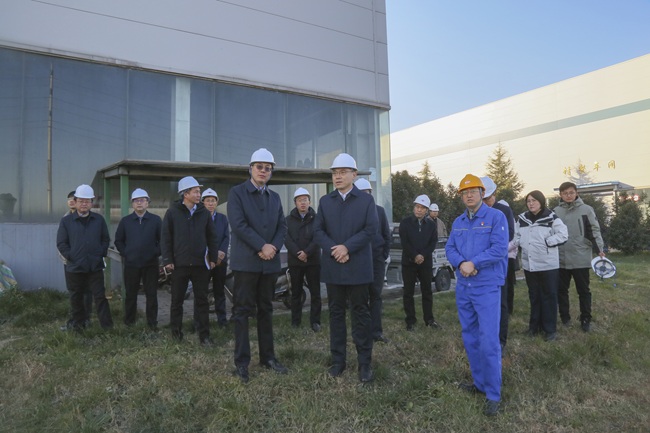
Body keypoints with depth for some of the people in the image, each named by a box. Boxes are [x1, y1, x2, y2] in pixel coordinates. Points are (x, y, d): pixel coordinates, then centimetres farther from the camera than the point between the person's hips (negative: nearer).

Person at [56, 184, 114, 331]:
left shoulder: (99, 219, 4)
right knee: (76, 298, 12)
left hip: (95, 266, 0)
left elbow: (105, 239, 10)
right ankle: (78, 324, 26)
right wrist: (70, 257, -8)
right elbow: (61, 243, 0)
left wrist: (101, 254, -1)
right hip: (74, 267, 0)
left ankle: (107, 325, 7)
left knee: (100, 296, 2)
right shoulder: (66, 221, 0)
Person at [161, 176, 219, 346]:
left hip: (200, 264, 2)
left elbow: (212, 236, 9)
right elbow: (166, 237, -1)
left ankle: (204, 334, 11)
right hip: (179, 264, -1)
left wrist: (213, 258, 6)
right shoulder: (173, 212, -1)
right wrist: (167, 260, -5)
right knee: (177, 300, 10)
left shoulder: (204, 212, 5)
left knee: (202, 300, 4)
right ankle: (176, 330, 26)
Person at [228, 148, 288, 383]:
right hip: (246, 261, -5)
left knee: (266, 310, 11)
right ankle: (241, 361, 9)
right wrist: (262, 246, -17)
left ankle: (268, 356, 20)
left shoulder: (275, 197, 15)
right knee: (243, 311, 0)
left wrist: (274, 247, -10)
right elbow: (238, 224, -13)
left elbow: (282, 226, 9)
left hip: (270, 262, 5)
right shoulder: (237, 192, -1)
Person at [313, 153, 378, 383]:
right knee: (336, 313, 9)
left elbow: (371, 229, -8)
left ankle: (364, 362, 12)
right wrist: (333, 250, -13)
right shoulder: (325, 201, 11)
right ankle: (338, 360, 19)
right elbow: (317, 230, 3)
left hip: (358, 267, -3)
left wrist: (347, 247, -17)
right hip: (333, 267, 3)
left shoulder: (366, 200, 3)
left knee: (360, 314, 4)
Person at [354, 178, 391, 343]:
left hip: (377, 259, 3)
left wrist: (385, 254, 5)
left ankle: (376, 331, 12)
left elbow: (386, 234, 12)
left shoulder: (379, 210, 9)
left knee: (376, 295, 5)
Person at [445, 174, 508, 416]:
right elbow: (450, 249, 6)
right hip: (463, 287, 6)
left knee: (489, 341, -8)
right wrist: (461, 264, -13)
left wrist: (473, 263, -18)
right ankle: (480, 383, 28)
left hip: (487, 288, -6)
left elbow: (499, 249, -16)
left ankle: (493, 395, 4)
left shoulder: (496, 217, -6)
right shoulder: (458, 222, 12)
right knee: (470, 338, 13)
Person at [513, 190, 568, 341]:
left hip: (548, 264, -4)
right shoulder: (522, 218, 8)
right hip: (529, 264, 5)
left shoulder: (551, 217, -7)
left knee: (549, 296, 3)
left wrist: (546, 242, -16)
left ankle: (550, 328, 14)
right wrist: (522, 243, -4)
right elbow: (517, 236, 15)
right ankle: (535, 325, 26)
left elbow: (563, 235, -11)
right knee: (534, 296, 14)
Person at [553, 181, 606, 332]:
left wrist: (600, 248, -13)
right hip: (561, 258, 2)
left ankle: (586, 320, 18)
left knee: (584, 291, 7)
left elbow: (595, 230, -2)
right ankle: (564, 318, 23)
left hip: (581, 258, -2)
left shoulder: (586, 209, -1)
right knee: (561, 290, 10)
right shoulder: (555, 211, 5)